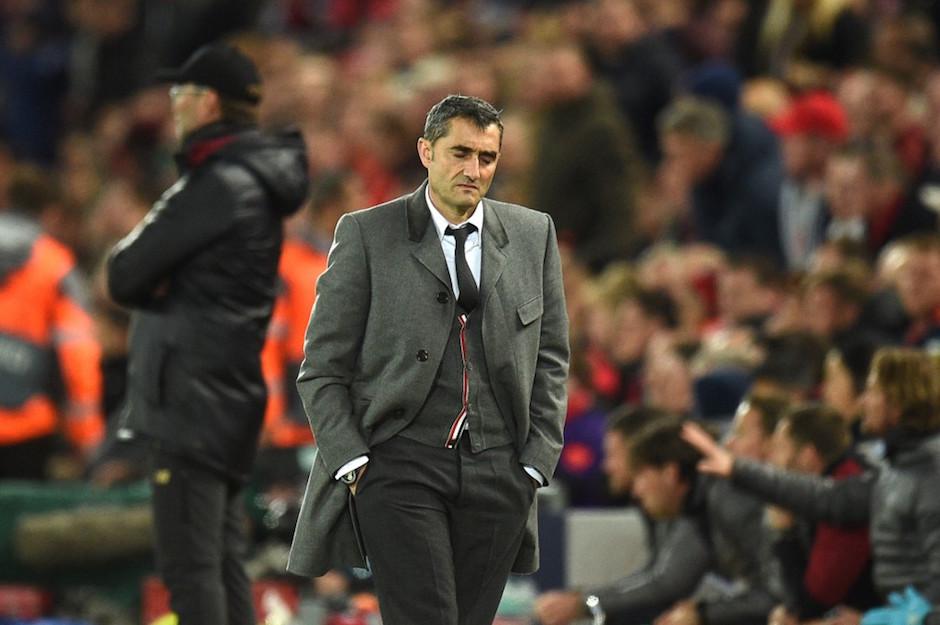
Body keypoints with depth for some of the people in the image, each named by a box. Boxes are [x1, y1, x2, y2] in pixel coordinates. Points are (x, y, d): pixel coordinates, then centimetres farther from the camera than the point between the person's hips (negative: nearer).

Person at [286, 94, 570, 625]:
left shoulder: (534, 235, 11)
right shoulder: (366, 235, 1)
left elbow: (551, 358, 15)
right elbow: (322, 368, 2)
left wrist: (538, 460, 6)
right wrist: (352, 463, -7)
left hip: (496, 475, 4)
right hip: (400, 465, -3)